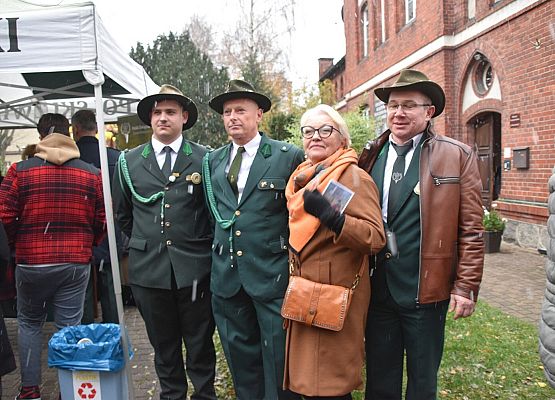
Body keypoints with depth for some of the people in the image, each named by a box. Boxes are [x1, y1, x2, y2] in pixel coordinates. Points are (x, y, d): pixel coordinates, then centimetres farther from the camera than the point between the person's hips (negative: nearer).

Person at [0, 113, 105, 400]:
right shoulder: (92, 173, -2)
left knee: (29, 323, 20)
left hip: (30, 262, 0)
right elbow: (103, 220, -2)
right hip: (76, 263, 1)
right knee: (70, 328, 8)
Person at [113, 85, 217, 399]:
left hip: (194, 268, -2)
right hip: (149, 268, 2)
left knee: (200, 344, 11)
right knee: (164, 345, 15)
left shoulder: (205, 159, -1)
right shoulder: (129, 161, 6)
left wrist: (203, 244, 5)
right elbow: (122, 213, 16)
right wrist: (146, 242, 13)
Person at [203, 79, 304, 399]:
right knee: (241, 356, 17)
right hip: (227, 276, 5)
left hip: (272, 274, -4)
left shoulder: (290, 156, -5)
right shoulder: (214, 161, 10)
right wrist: (219, 251, 13)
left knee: (278, 359, 6)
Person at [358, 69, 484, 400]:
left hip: (426, 289, -2)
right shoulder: (369, 156, 5)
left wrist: (466, 287, -8)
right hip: (376, 288, 3)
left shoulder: (457, 156, -4)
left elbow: (471, 230, -5)